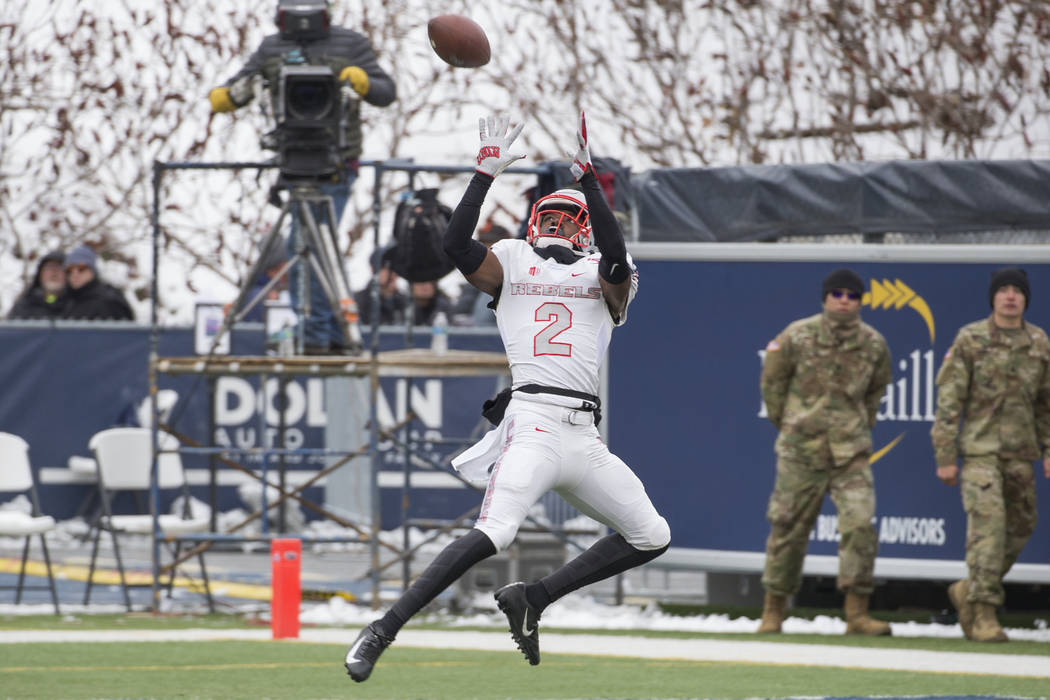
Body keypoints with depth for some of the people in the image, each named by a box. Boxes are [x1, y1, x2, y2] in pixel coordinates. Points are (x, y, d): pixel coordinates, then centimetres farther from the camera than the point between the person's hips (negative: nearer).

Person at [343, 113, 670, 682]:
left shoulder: (604, 277, 16)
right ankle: (382, 632, -24)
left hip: (585, 437, 4)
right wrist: (486, 172, -7)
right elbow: (455, 245, -4)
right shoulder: (510, 263, 15)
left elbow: (616, 257, -9)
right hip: (532, 418, -4)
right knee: (494, 533, -24)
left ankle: (531, 598, 7)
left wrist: (586, 175, -15)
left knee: (652, 537, 2)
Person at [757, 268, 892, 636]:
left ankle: (857, 613, -8)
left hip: (851, 453, 1)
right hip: (801, 452, -1)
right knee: (788, 529, 5)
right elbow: (772, 381, 9)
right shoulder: (797, 337, -5)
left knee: (860, 526, -13)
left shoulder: (873, 344, 1)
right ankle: (773, 611, 18)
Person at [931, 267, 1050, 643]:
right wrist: (945, 457, -9)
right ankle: (983, 614, -13)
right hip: (979, 448, -5)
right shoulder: (970, 340, -5)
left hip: (1020, 452, 5)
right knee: (988, 525, -15)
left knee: (1020, 527, 9)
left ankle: (968, 592, 27)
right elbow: (948, 401, -5)